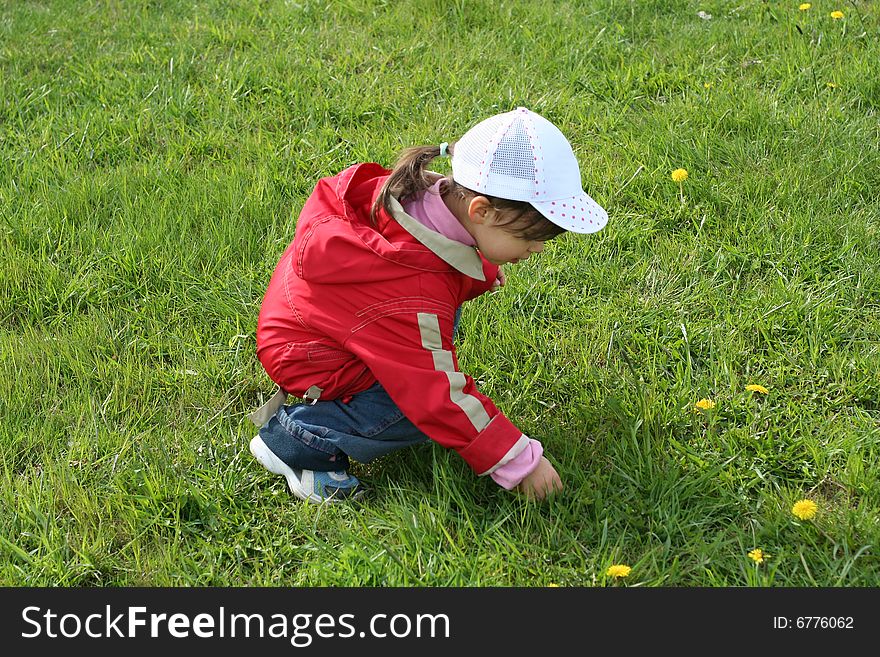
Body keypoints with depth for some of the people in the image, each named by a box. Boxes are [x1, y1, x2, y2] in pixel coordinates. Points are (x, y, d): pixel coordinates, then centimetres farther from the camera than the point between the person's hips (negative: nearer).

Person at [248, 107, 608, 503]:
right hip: (312, 363, -9)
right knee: (430, 409, -22)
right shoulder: (414, 299, -38)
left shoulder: (425, 193, -16)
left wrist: (486, 270, 4)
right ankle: (292, 436, -11)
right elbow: (443, 398, -30)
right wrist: (519, 463, -24)